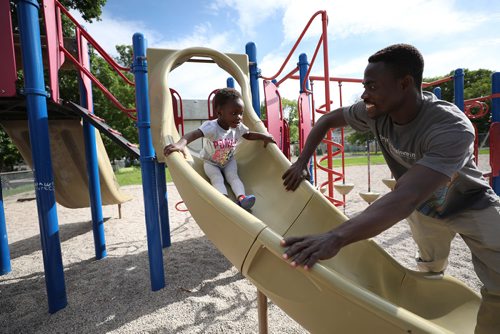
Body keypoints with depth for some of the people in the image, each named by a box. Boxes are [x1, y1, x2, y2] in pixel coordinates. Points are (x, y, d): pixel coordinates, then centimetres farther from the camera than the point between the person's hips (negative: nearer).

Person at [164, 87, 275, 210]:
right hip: (210, 162, -3)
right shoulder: (211, 127, -36)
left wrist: (264, 136, -14)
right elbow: (193, 134, -51)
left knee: (233, 177, -20)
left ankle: (241, 197, -36)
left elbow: (249, 135, 3)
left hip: (229, 161, 4)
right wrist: (180, 144, -71)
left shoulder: (238, 127, -17)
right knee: (217, 179, -26)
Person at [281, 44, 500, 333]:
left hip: (471, 206, -3)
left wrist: (336, 238, -64)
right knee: (430, 272, 18)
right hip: (424, 208, 4)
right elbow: (327, 120, -7)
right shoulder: (376, 112, -24)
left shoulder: (452, 128, -41)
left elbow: (405, 198, -53)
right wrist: (302, 163, -15)